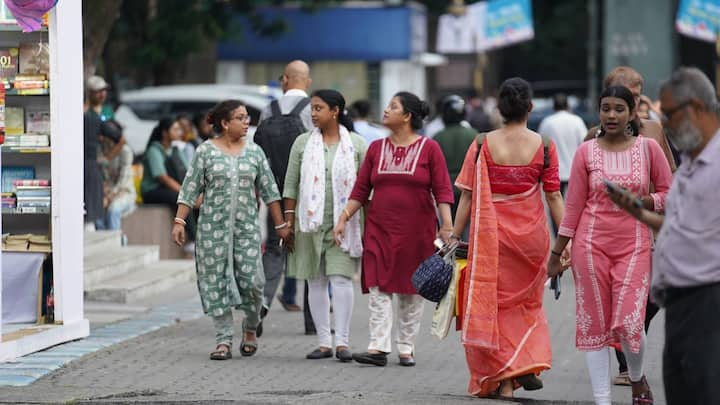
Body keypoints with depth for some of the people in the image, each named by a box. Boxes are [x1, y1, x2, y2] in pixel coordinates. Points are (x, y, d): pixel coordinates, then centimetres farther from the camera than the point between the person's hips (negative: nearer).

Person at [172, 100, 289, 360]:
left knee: (250, 279, -5)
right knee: (216, 281, -1)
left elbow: (269, 190, 11)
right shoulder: (206, 151, 1)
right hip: (213, 226, -1)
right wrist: (179, 221, -7)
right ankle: (224, 340, 4)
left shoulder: (254, 152, 8)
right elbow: (190, 189, 1)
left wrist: (280, 224, 9)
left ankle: (251, 328, 19)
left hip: (247, 226, 1)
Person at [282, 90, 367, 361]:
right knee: (316, 282, 3)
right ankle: (324, 342, 8)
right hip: (310, 223, 2)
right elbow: (291, 185, 8)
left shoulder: (356, 144, 3)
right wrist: (289, 221, 3)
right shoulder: (303, 143, 7)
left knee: (341, 279, -11)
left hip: (343, 224, -2)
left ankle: (342, 342, -9)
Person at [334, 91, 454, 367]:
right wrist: (344, 218, 2)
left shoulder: (428, 148, -1)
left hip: (416, 231, -2)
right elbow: (360, 190, 10)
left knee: (411, 292, 4)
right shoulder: (376, 148, 9)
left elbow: (442, 190, -5)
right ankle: (378, 348, -13)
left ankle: (406, 348, 12)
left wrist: (446, 225, -14)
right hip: (379, 230, 3)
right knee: (378, 288, -8)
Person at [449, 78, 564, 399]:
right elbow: (554, 197, -4)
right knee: (528, 301, 21)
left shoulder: (482, 145, -6)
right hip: (532, 236, 1)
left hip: (492, 237, -1)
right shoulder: (543, 146, -6)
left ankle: (503, 380, 10)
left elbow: (468, 196, -6)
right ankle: (529, 363, 7)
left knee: (496, 302, 11)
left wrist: (454, 236, 1)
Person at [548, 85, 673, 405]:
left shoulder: (648, 148, 1)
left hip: (634, 244, -1)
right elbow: (574, 206, 4)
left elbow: (669, 195, 5)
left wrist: (637, 202, -13)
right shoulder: (586, 152, 1)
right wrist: (556, 253, 4)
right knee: (594, 323, 1)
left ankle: (637, 379, 22)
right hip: (591, 244, 1)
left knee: (629, 322, -9)